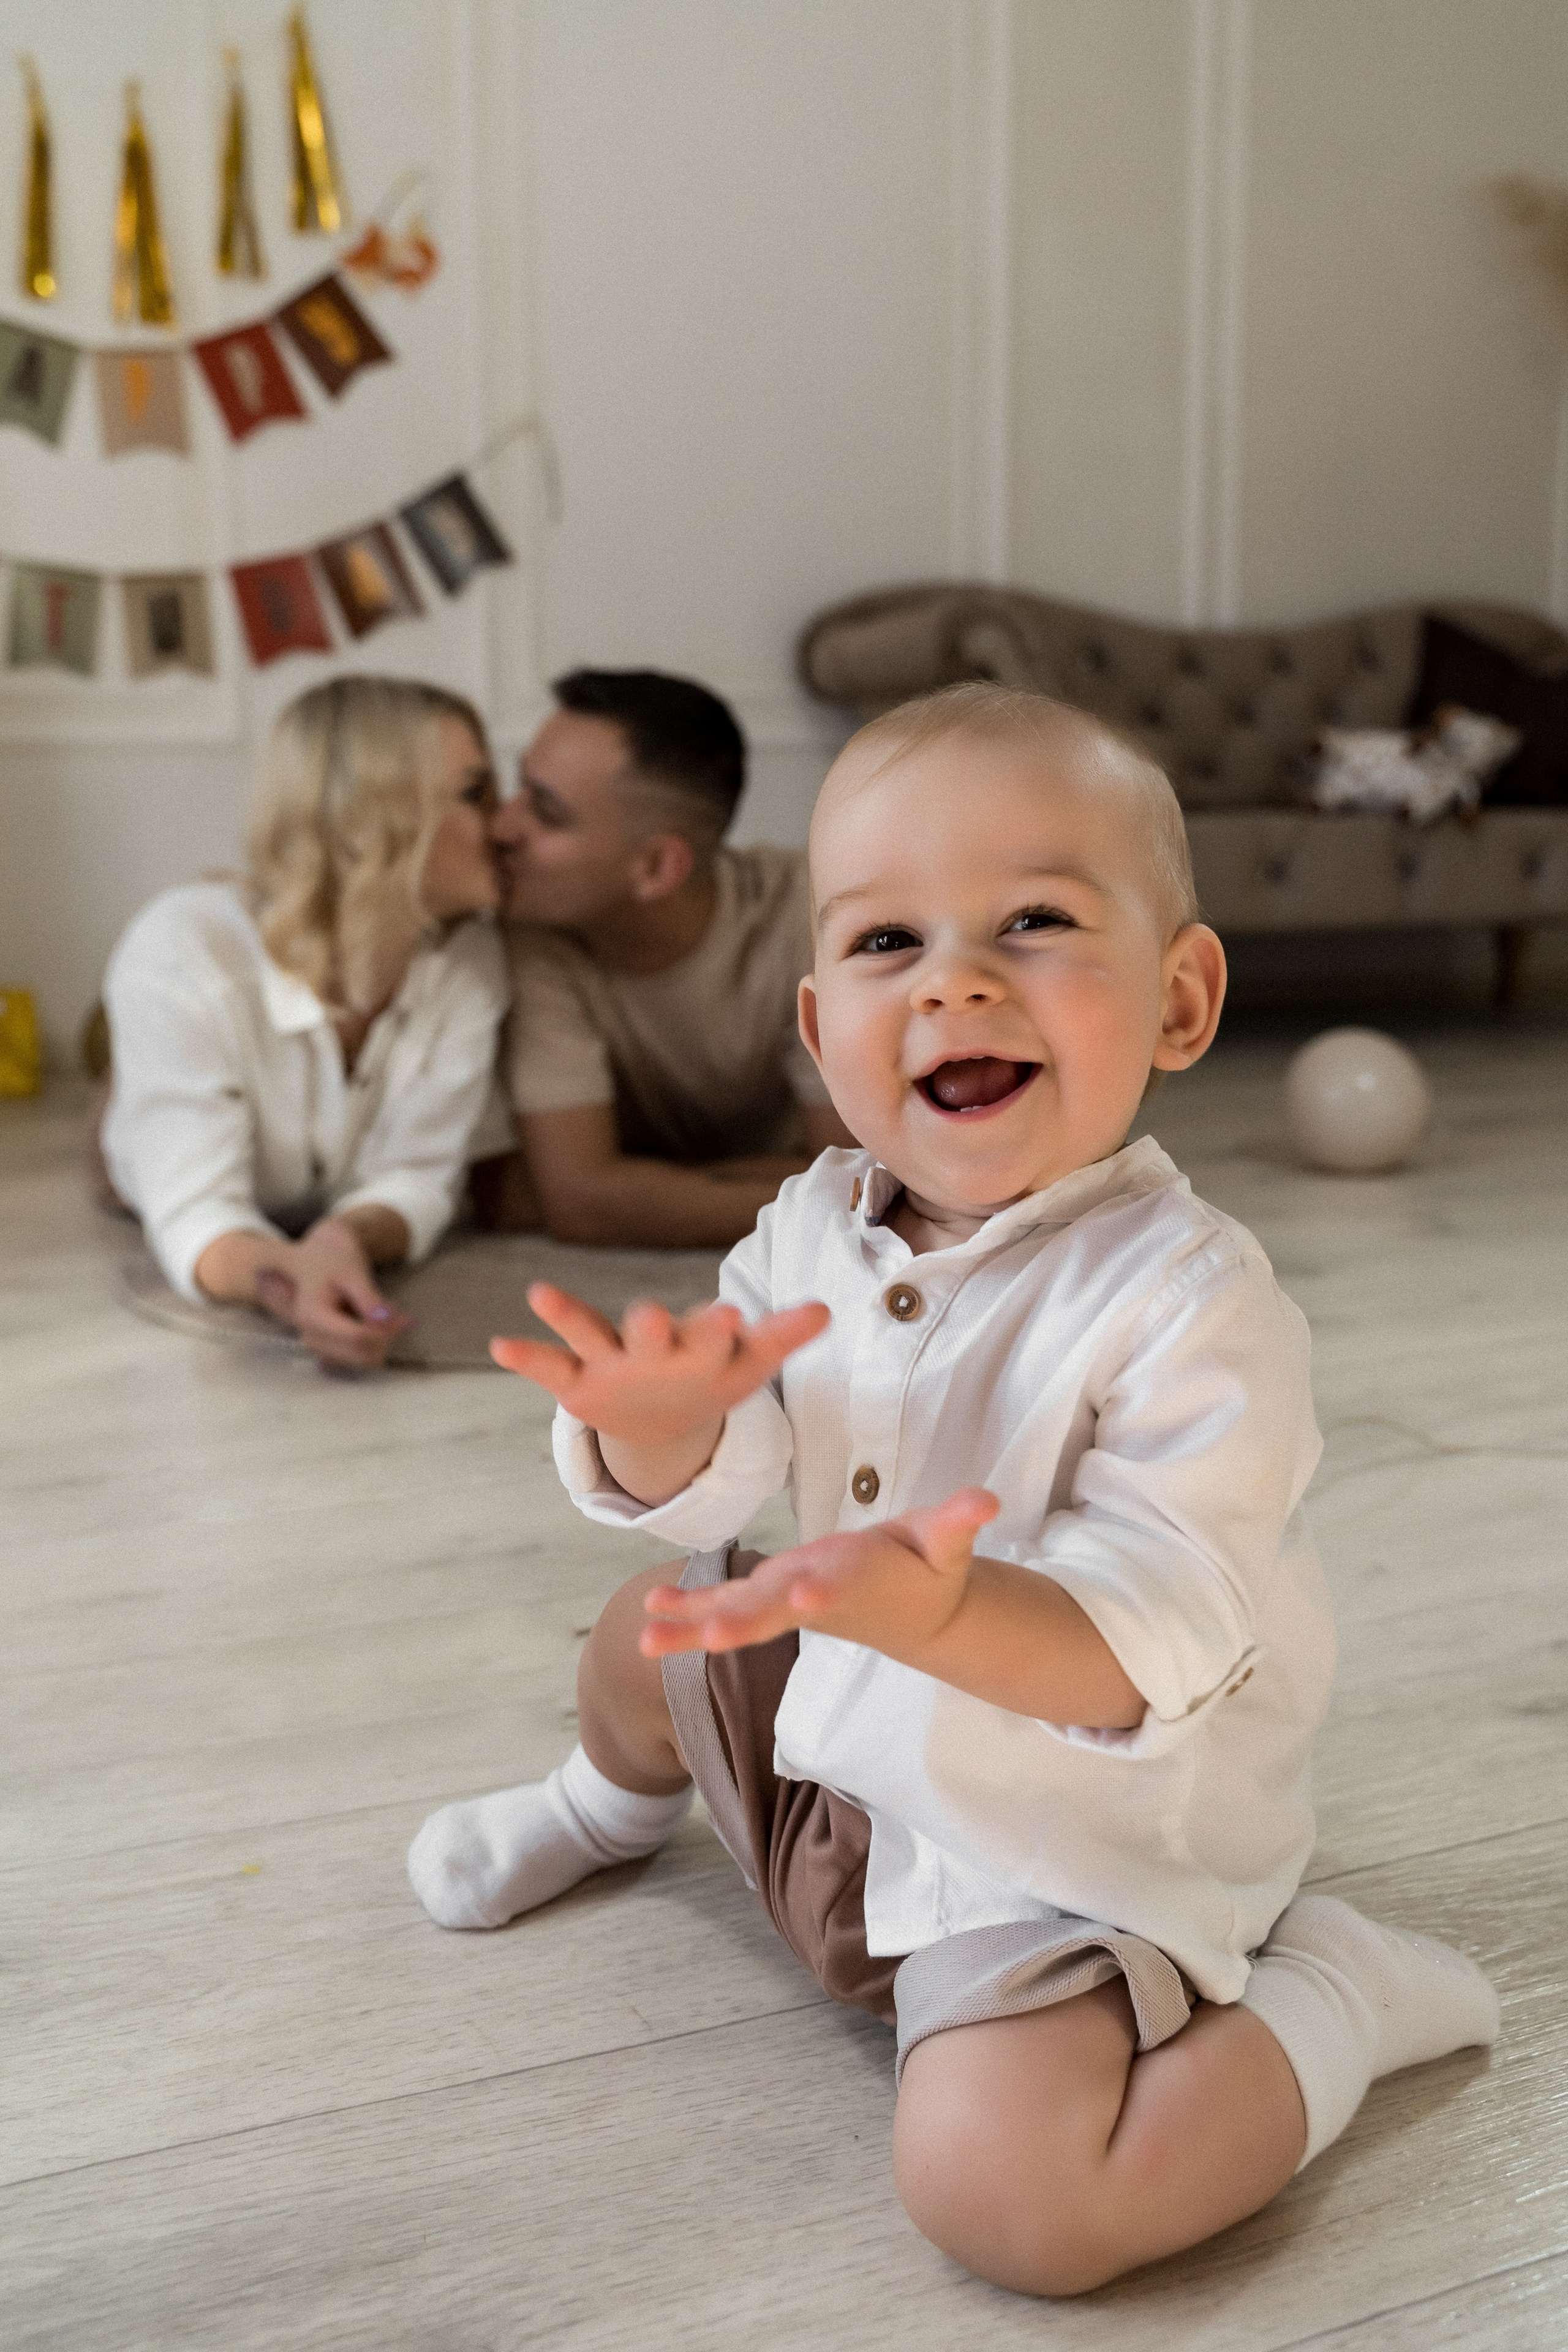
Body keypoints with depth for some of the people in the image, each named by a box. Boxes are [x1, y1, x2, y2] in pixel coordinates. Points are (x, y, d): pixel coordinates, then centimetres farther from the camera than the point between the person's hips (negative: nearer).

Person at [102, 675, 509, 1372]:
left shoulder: (469, 962, -17)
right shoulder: (184, 949, -30)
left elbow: (415, 1178, -18)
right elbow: (195, 1217, -34)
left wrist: (342, 1242, -43)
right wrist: (291, 1274, -58)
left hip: (354, 1267, 1)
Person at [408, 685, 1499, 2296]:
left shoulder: (1191, 1301, -28)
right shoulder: (819, 1226, -7)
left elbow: (1150, 1648, -32)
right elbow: (703, 1497, -6)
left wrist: (944, 1611, -52)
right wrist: (661, 1419, -30)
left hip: (1067, 1848, -7)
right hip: (846, 1737, 7)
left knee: (1001, 2191, -25)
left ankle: (1336, 1998, 0)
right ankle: (610, 1802, 54)